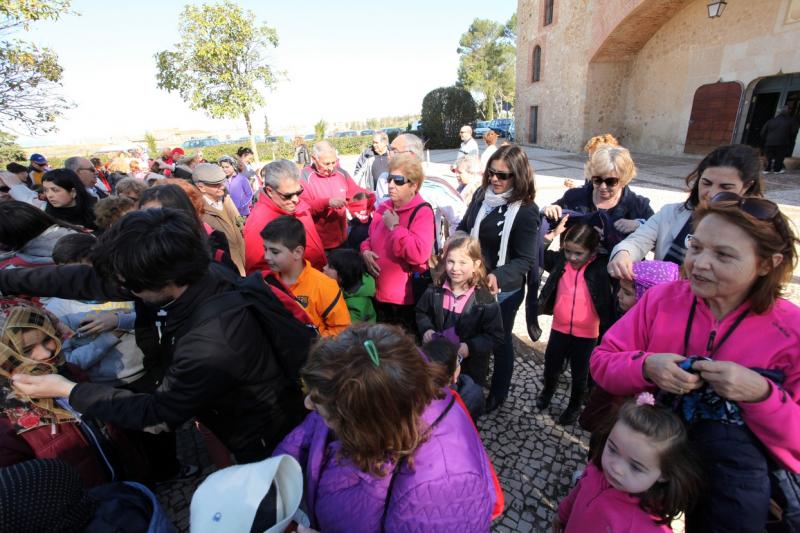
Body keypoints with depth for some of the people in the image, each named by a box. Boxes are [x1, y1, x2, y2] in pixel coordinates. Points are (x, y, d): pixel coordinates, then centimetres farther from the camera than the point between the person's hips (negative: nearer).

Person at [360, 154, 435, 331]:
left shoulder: (422, 212, -15)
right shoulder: (383, 208, 7)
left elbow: (420, 254, -30)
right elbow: (370, 239, 21)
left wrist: (394, 227, -20)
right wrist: (365, 251, -3)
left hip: (406, 299, -7)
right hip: (379, 294, 7)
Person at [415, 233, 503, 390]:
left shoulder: (485, 300, -21)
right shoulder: (435, 291, -10)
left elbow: (495, 336, -15)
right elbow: (421, 313, 7)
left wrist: (471, 347, -26)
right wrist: (426, 329, -12)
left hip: (470, 367, -3)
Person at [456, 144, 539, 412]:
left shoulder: (525, 210, -18)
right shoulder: (481, 195, -2)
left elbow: (526, 259, -19)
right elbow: (464, 227, 11)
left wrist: (498, 277, -34)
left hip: (503, 290, -5)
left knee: (500, 341, 16)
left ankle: (497, 393, 41)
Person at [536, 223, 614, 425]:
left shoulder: (601, 268, -16)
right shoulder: (559, 260, -9)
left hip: (587, 334, -2)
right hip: (559, 328, 2)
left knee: (580, 373, 18)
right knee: (551, 365, 21)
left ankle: (575, 406, 44)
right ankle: (547, 391, 52)